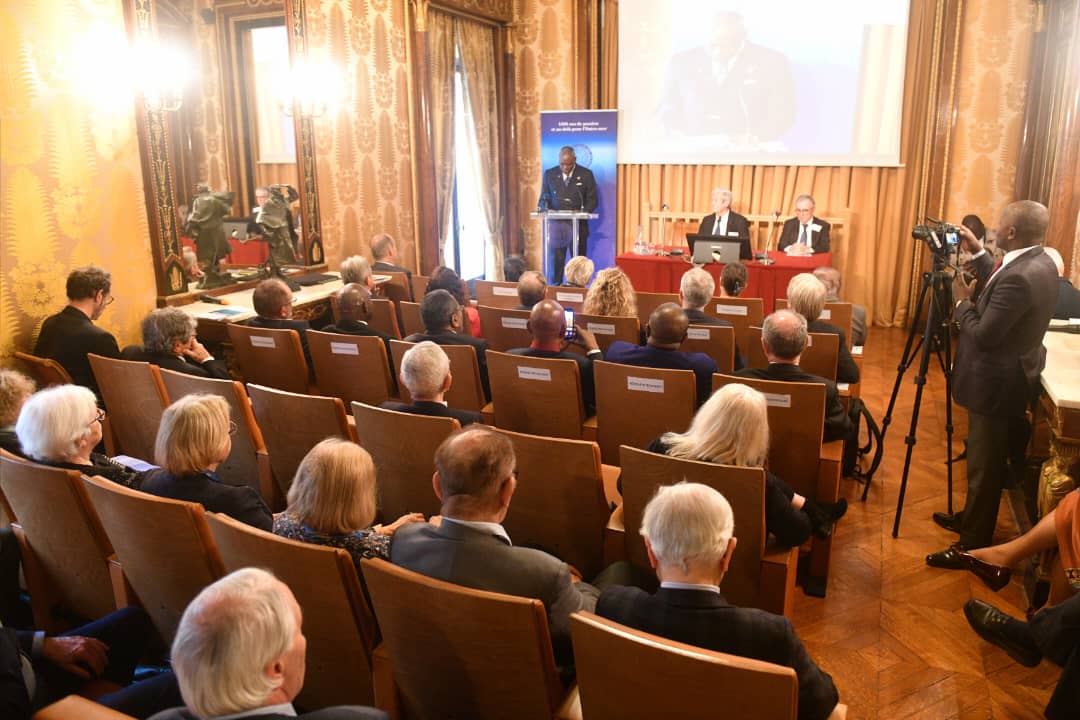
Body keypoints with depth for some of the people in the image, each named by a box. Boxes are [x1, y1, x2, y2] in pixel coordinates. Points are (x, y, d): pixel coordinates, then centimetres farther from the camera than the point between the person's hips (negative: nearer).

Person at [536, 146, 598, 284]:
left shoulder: (586, 174, 2)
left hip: (578, 225, -1)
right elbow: (543, 199, 10)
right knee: (556, 261, -1)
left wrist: (581, 214, -15)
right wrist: (544, 209, -13)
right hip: (556, 224, 1)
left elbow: (593, 200, 2)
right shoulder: (549, 174, 6)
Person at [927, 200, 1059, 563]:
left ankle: (974, 546, 15)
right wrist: (977, 253, 14)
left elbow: (983, 335, -26)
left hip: (997, 384, -10)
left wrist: (962, 302, -10)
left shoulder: (1020, 276, -29)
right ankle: (971, 518, 40)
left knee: (985, 466, 2)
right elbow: (999, 293, 16)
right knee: (985, 461, 23)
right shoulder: (1038, 262, 3)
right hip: (1005, 378, 10)